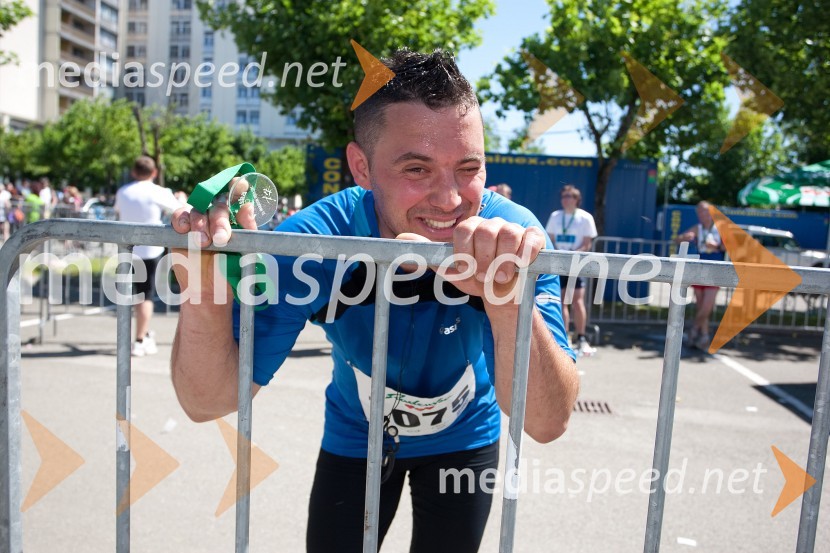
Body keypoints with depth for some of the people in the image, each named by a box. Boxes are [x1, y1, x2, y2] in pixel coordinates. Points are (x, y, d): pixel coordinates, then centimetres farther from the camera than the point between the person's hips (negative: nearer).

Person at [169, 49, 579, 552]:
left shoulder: (513, 235, -31)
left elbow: (547, 424, -37)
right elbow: (210, 402, -27)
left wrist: (509, 301, -55)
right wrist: (205, 301, -48)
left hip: (464, 440, 1)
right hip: (355, 437, 0)